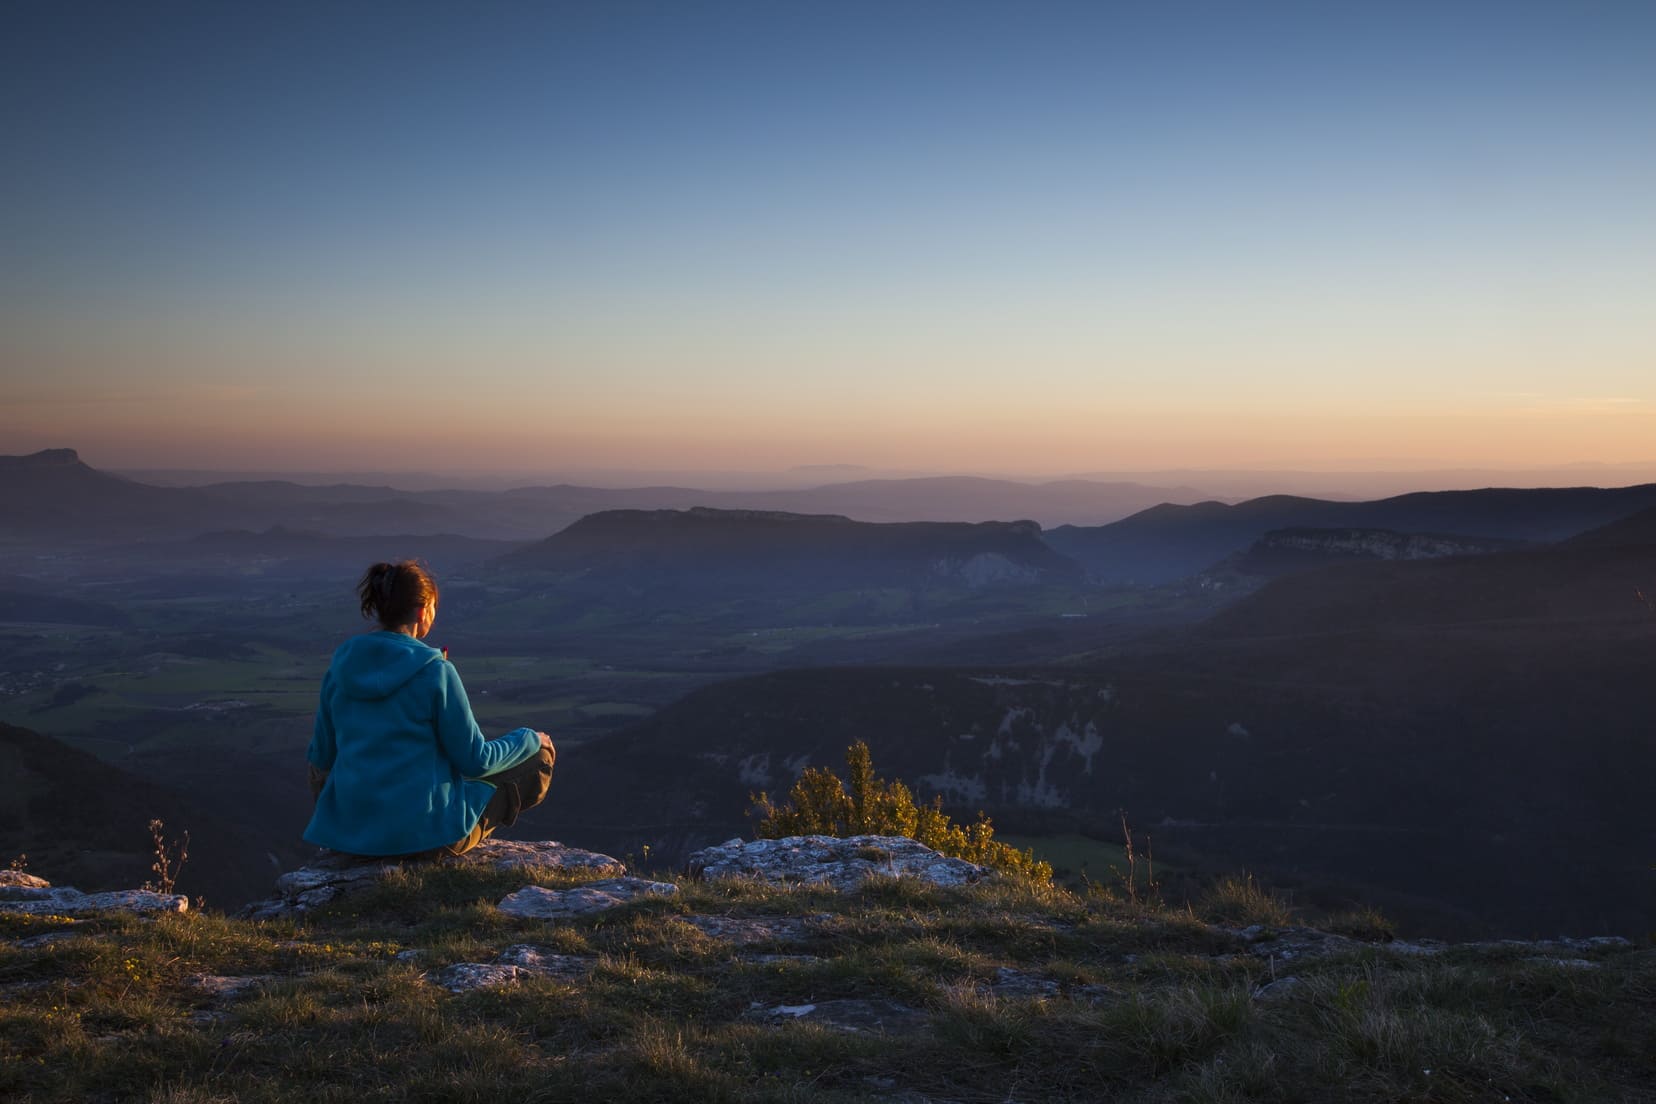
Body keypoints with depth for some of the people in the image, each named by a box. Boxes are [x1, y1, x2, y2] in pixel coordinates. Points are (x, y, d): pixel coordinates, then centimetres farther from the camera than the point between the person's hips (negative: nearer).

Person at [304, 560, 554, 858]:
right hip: (423, 830, -6)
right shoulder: (436, 671, -16)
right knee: (538, 762, 10)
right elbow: (475, 761, -11)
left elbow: (321, 756, 8)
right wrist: (530, 741, 7)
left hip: (350, 828, 7)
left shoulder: (341, 666, -1)